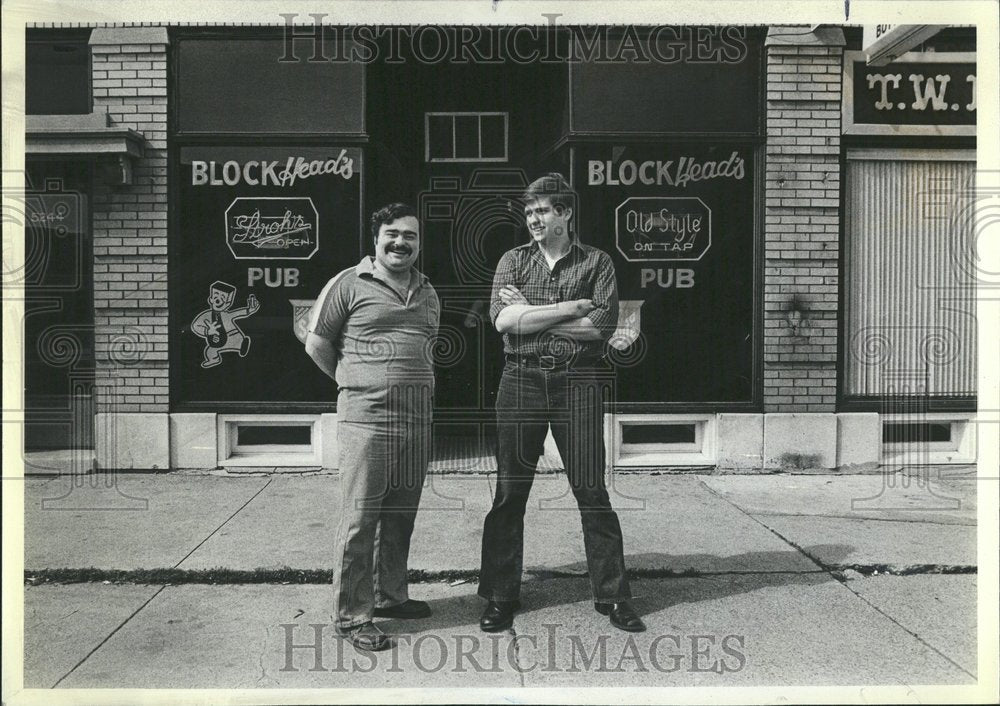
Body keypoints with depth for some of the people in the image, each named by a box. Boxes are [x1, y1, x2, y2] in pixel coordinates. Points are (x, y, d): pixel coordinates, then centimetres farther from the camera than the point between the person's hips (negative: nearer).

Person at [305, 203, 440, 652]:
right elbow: (316, 344, 3)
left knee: (401, 514, 14)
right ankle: (351, 616, 9)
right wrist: (355, 381, 9)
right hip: (366, 418, -6)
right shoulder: (350, 284, -1)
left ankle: (389, 595, 30)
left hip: (417, 420, 6)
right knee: (360, 518, -2)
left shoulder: (428, 292, 17)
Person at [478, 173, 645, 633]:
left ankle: (613, 597, 15)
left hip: (579, 382, -1)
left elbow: (602, 326, -8)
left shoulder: (596, 262, 7)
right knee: (509, 491, 4)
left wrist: (530, 314, -6)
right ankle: (500, 599, 15)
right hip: (522, 380, 2)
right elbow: (501, 319, -6)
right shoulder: (513, 260, 11)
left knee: (591, 491, 2)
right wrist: (571, 308, -8)